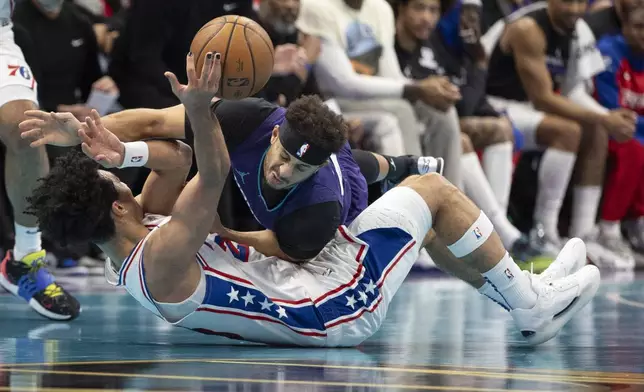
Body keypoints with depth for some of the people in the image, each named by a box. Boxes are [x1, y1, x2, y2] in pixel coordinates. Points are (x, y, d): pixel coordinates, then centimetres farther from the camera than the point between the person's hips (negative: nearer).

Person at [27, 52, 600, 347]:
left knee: (423, 216, 24)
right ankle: (531, 304, 12)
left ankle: (523, 293, 34)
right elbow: (213, 177, -35)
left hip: (306, 290, 10)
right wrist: (200, 111, -47)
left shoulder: (123, 245, 2)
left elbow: (177, 160, 5)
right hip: (335, 307, -10)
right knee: (432, 189, 0)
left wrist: (121, 154, -11)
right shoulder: (159, 260, -27)